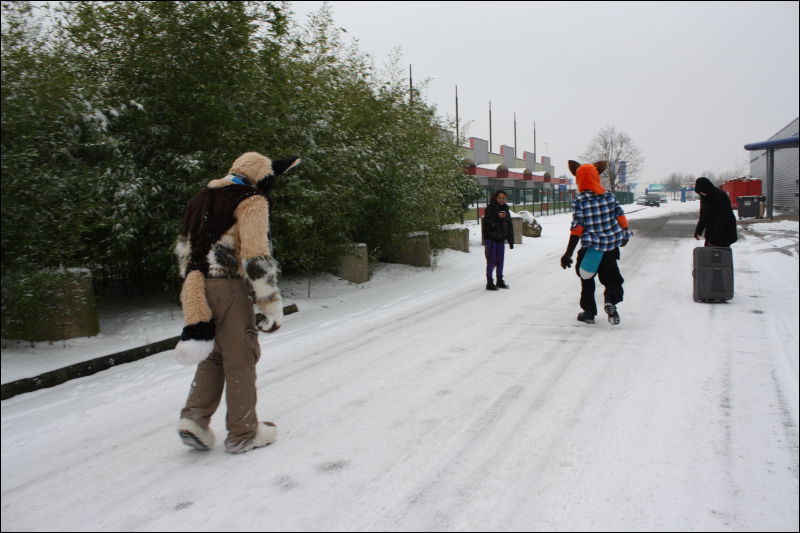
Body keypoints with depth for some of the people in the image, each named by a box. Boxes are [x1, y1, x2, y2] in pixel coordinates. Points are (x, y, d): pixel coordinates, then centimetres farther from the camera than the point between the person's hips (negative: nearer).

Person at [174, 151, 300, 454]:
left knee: (213, 355, 21)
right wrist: (271, 305, -12)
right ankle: (242, 434, 14)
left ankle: (194, 418, 12)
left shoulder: (202, 199, 19)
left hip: (197, 289, 7)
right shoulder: (251, 201, -6)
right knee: (240, 359, 4)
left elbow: (184, 249, 21)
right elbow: (256, 256, -16)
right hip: (229, 287, -7)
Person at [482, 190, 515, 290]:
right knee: (491, 260, -5)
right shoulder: (490, 208, -8)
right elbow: (487, 223, -18)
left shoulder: (506, 209, 11)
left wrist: (511, 240, 14)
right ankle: (489, 283, 1)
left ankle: (500, 281, 23)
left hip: (501, 239, 6)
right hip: (491, 238, -6)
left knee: (500, 260, 11)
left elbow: (509, 226, 15)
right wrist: (497, 217, -27)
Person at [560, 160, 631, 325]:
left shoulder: (580, 200, -13)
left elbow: (577, 228, -16)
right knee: (611, 276, 16)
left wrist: (568, 254, -13)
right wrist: (624, 236, 22)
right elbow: (621, 217, 4)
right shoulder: (609, 196, 0)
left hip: (591, 248, -3)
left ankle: (589, 312, 16)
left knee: (587, 278, 13)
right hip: (611, 245, 3)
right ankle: (611, 300, -9)